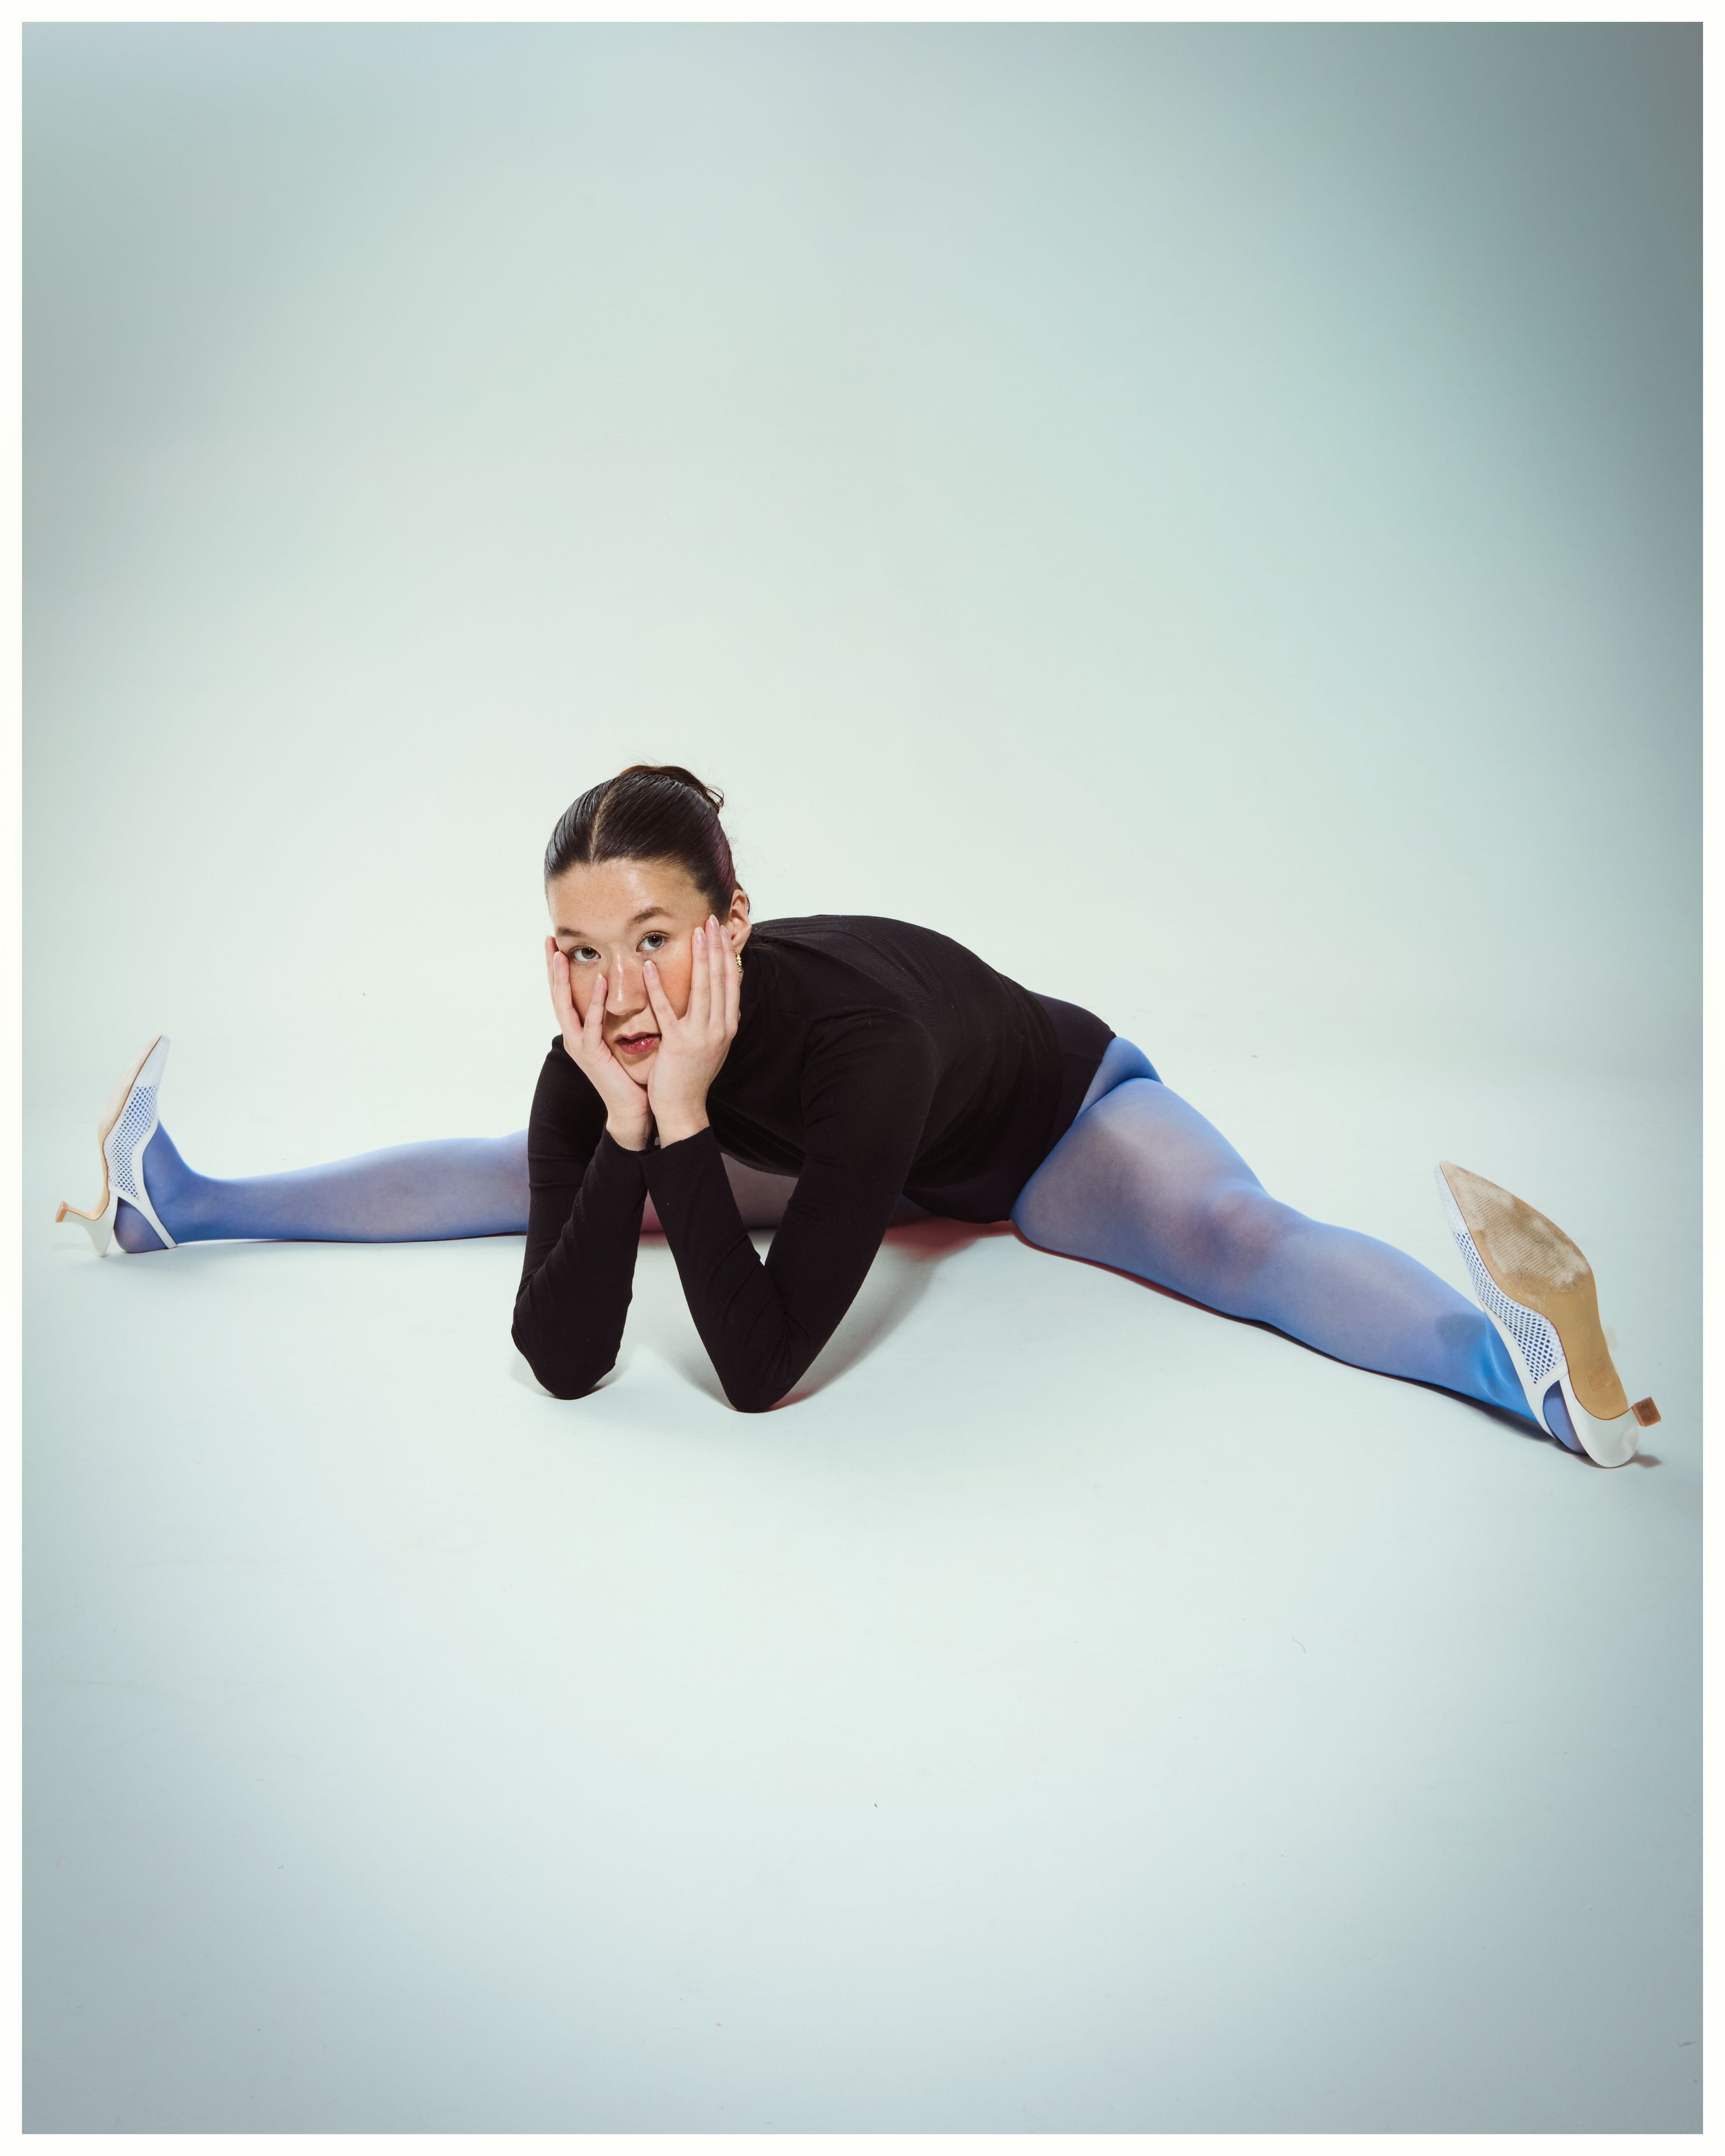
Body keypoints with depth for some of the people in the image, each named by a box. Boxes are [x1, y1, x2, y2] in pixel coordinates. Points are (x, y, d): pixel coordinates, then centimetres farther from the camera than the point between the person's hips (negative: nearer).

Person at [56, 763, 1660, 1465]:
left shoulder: (851, 1035, -46)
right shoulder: (598, 1052, -31)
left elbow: (759, 1371, -44)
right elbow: (561, 1358, -34)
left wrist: (684, 1121, -51)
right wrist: (629, 1128, -45)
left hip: (1050, 1107, -4)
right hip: (821, 1149, 4)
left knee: (1241, 1242, -37)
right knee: (523, 1178, 9)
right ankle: (173, 1198, 24)